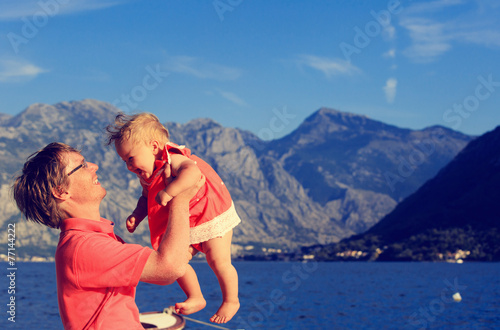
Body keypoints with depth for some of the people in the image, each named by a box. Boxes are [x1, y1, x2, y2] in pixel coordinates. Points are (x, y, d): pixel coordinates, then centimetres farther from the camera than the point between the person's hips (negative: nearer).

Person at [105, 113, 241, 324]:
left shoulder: (174, 161, -29)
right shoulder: (147, 177, -2)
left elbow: (192, 172, -50)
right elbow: (146, 199, 13)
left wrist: (168, 192, -54)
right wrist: (136, 216, -6)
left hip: (213, 217, -8)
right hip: (185, 225, 8)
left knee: (218, 261, -3)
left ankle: (231, 301, 20)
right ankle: (195, 298, 22)